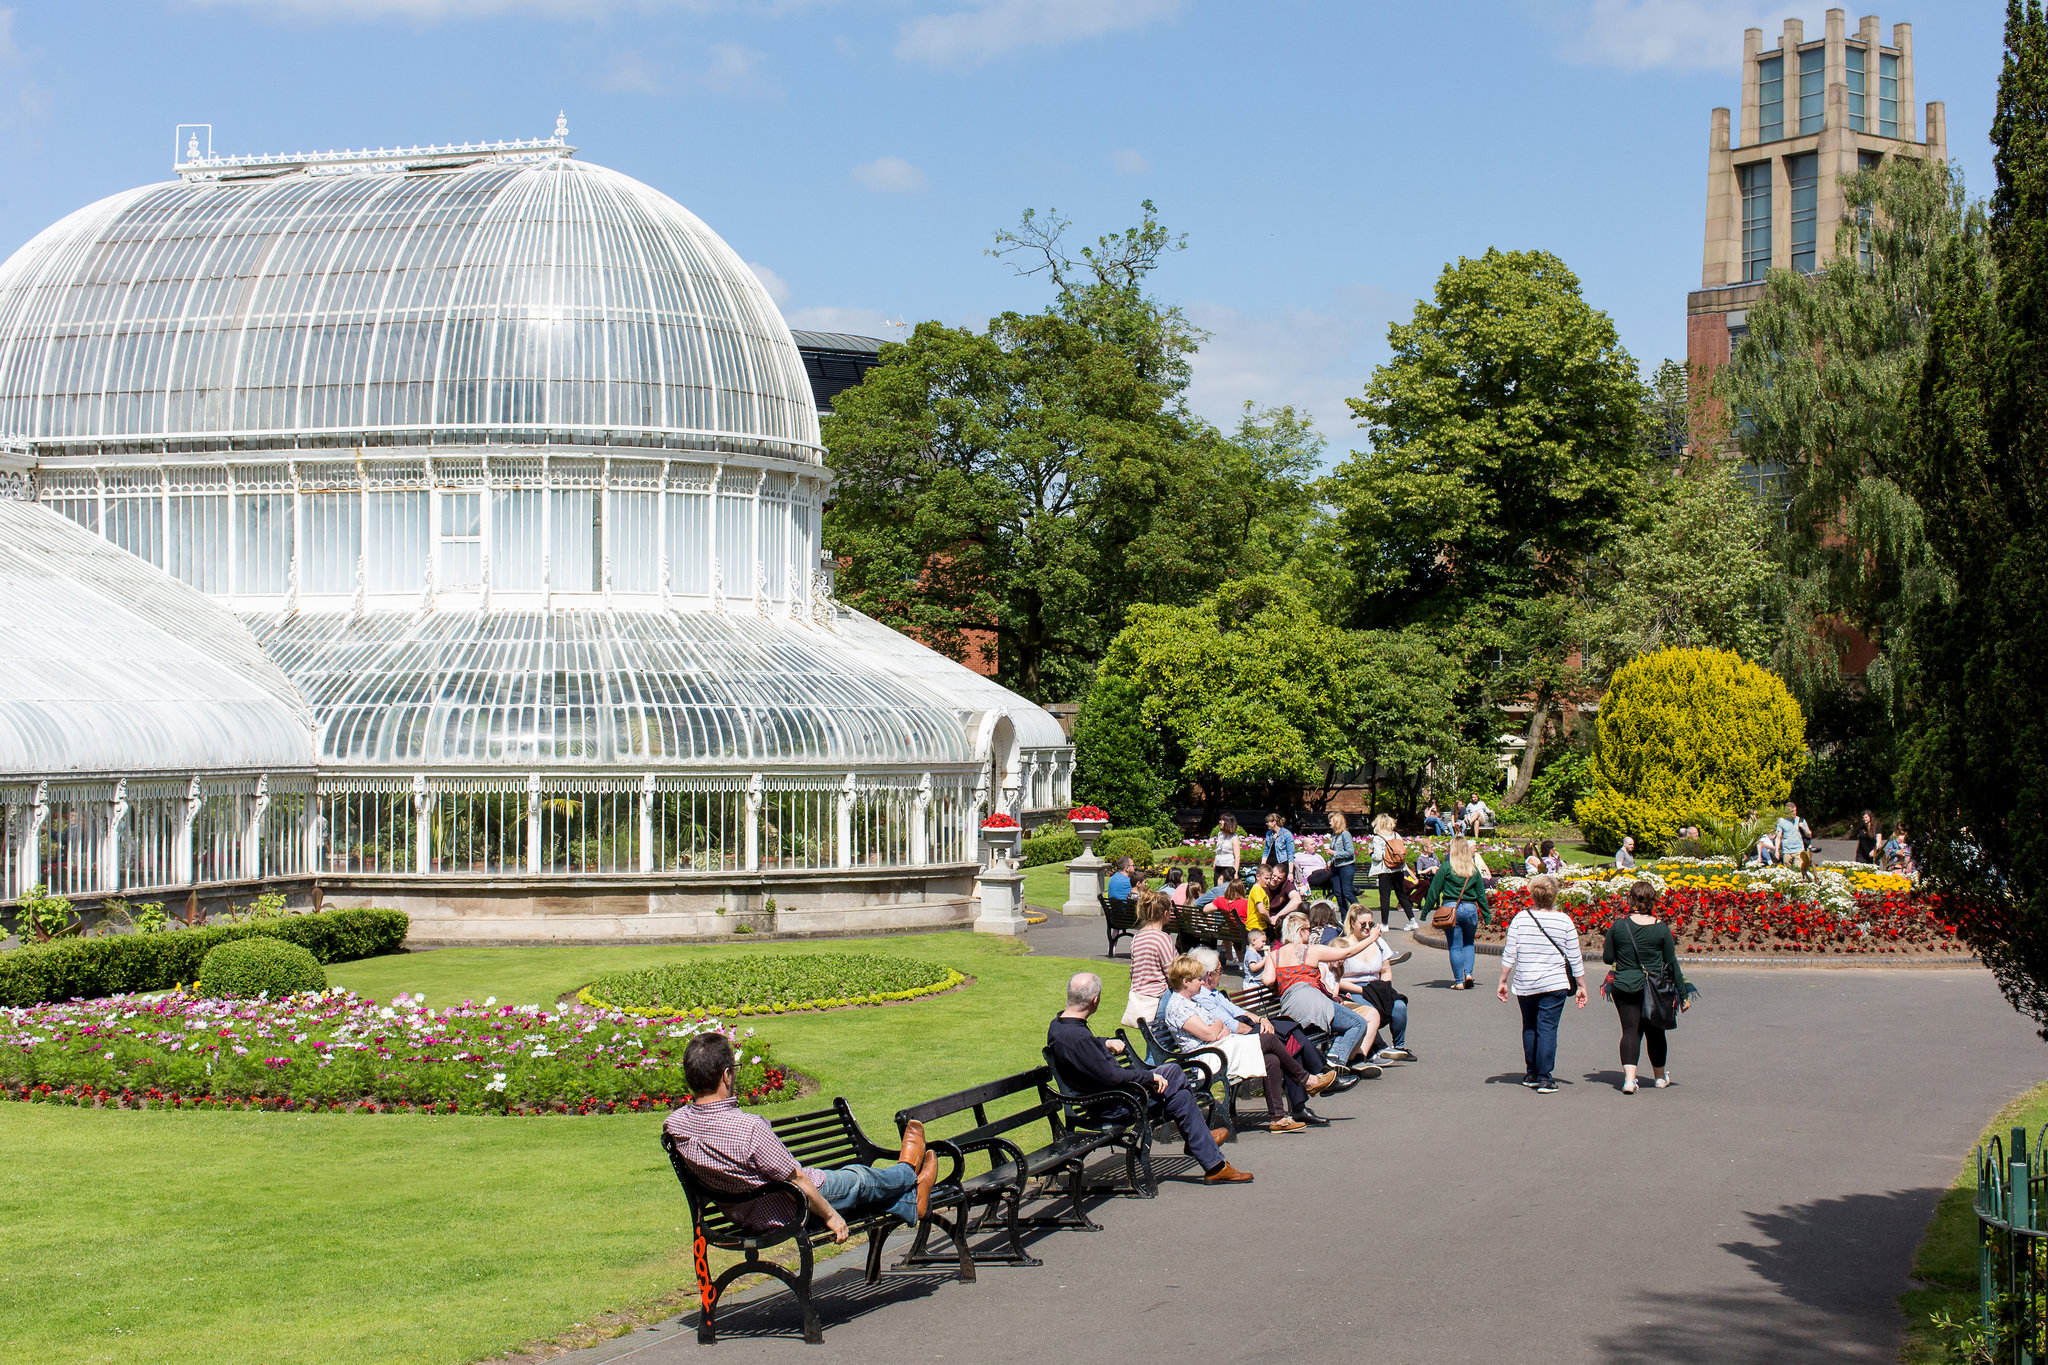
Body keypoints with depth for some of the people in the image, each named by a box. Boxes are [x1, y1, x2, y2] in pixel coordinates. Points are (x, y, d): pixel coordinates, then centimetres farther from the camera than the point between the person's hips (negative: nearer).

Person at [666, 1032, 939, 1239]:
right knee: (858, 1179, 22)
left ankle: (913, 1206, 48)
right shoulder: (749, 1127, -38)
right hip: (782, 1215, -7)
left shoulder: (674, 1124, -16)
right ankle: (907, 1173, 53)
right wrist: (830, 1215, -9)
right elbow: (796, 1180, -25)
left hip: (739, 1215, 7)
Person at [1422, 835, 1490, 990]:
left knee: (1455, 946, 4)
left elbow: (1434, 890, -3)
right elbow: (1481, 894, 9)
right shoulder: (1474, 868, 4)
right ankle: (1468, 973, 1)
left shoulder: (1446, 867, -5)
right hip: (1471, 908, 3)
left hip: (1451, 908, -3)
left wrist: (1425, 911, 4)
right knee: (1469, 943, 19)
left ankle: (1459, 981, 4)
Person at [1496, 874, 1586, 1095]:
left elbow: (1509, 954, -2)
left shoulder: (1520, 919, -2)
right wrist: (1581, 986, 10)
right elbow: (1575, 958, 1)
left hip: (1525, 985, 2)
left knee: (1530, 1027, 16)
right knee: (1547, 1028, -2)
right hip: (1554, 984, -2)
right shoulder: (1564, 921, -3)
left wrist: (1503, 981, 6)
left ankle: (1531, 1074, 23)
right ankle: (1544, 1078, -8)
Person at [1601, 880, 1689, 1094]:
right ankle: (1660, 1076, 34)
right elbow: (1672, 963, -1)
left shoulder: (1618, 926, -6)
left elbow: (1608, 958, 2)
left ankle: (1629, 1078, -18)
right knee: (1655, 1032, 16)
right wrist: (1683, 995, 6)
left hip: (1624, 987, 0)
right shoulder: (1661, 928, -7)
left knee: (1630, 1030, 1)